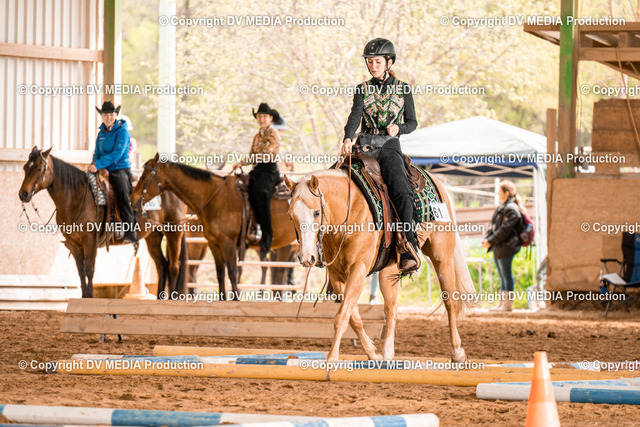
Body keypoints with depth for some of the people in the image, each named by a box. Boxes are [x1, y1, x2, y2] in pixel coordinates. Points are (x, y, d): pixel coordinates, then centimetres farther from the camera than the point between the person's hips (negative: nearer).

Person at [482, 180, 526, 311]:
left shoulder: (511, 209, -14)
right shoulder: (501, 207, 17)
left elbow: (504, 230, -19)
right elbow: (494, 227, 20)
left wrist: (491, 241, -16)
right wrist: (487, 238, 4)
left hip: (506, 247, -10)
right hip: (498, 248, 10)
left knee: (507, 275, -5)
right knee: (502, 276, 12)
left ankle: (508, 303, -1)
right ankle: (502, 303, 17)